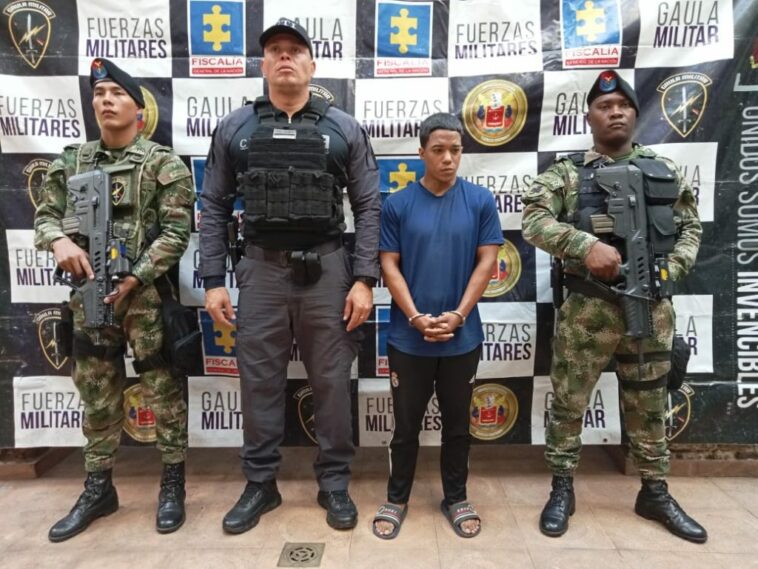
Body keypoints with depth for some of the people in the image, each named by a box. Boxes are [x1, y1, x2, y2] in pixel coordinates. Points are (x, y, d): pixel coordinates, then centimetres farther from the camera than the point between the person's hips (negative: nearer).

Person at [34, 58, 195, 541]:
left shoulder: (163, 163, -3)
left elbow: (176, 231, -10)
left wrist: (133, 279, -16)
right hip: (89, 294, 5)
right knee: (97, 394, 13)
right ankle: (98, 488, 28)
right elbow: (45, 215, 14)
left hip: (146, 293, -5)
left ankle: (173, 483, 19)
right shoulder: (72, 162, 13)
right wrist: (59, 241, -10)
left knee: (162, 389, 3)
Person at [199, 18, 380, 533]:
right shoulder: (234, 129, 7)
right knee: (259, 381, 9)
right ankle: (260, 484, 27)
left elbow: (368, 207, 1)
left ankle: (334, 483, 25)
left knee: (332, 381, 7)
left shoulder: (344, 129, 3)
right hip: (261, 269, 2)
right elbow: (215, 208, 7)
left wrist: (363, 279, -7)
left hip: (326, 269, -1)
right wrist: (214, 280, 1)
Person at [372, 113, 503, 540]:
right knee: (406, 424, 12)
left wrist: (458, 315, -11)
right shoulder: (398, 204, -2)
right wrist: (415, 317, -14)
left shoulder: (481, 201, -1)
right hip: (408, 338, -1)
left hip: (462, 338, 1)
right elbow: (389, 266, -4)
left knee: (457, 423, 16)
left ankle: (456, 499, 35)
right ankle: (397, 499, 31)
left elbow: (487, 261, -3)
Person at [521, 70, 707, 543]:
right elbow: (535, 220, -11)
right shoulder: (567, 173, 1)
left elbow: (691, 227, 16)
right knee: (569, 402, 5)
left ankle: (655, 493, 33)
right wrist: (586, 245, -24)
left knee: (649, 404, 15)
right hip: (588, 309, -3)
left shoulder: (666, 172, 12)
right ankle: (562, 490, 23)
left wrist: (671, 269, -1)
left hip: (651, 308, 4)